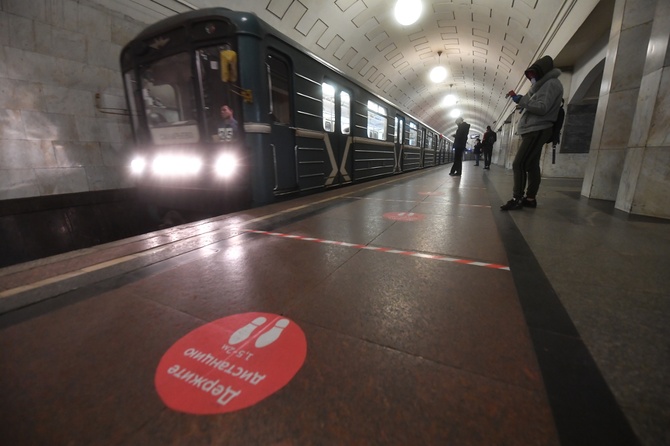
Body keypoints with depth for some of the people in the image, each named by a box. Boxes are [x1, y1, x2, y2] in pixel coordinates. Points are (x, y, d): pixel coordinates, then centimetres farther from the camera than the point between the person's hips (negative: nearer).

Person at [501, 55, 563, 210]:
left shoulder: (551, 83, -7)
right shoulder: (544, 85, 24)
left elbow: (542, 108, -18)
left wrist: (520, 99, -16)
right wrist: (521, 99, 6)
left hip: (537, 130, -10)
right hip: (533, 130, 10)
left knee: (519, 164, -16)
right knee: (532, 165, 6)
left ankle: (517, 199, -16)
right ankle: (530, 198, 8)